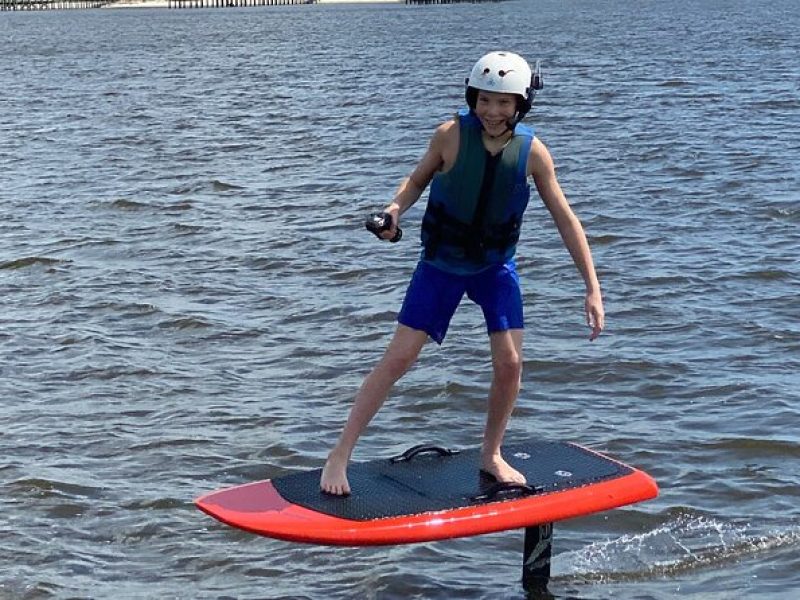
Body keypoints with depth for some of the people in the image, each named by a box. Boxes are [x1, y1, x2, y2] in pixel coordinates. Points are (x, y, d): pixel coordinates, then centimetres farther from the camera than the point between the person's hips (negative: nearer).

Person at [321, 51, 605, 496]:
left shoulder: (532, 151, -15)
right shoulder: (451, 136, -19)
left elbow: (566, 220, -9)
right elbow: (418, 179, -2)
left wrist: (593, 288, -11)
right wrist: (396, 209, -25)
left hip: (496, 265, 2)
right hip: (441, 263, -2)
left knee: (510, 362, -5)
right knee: (399, 358, -5)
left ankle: (491, 456, 19)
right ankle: (340, 455, 5)